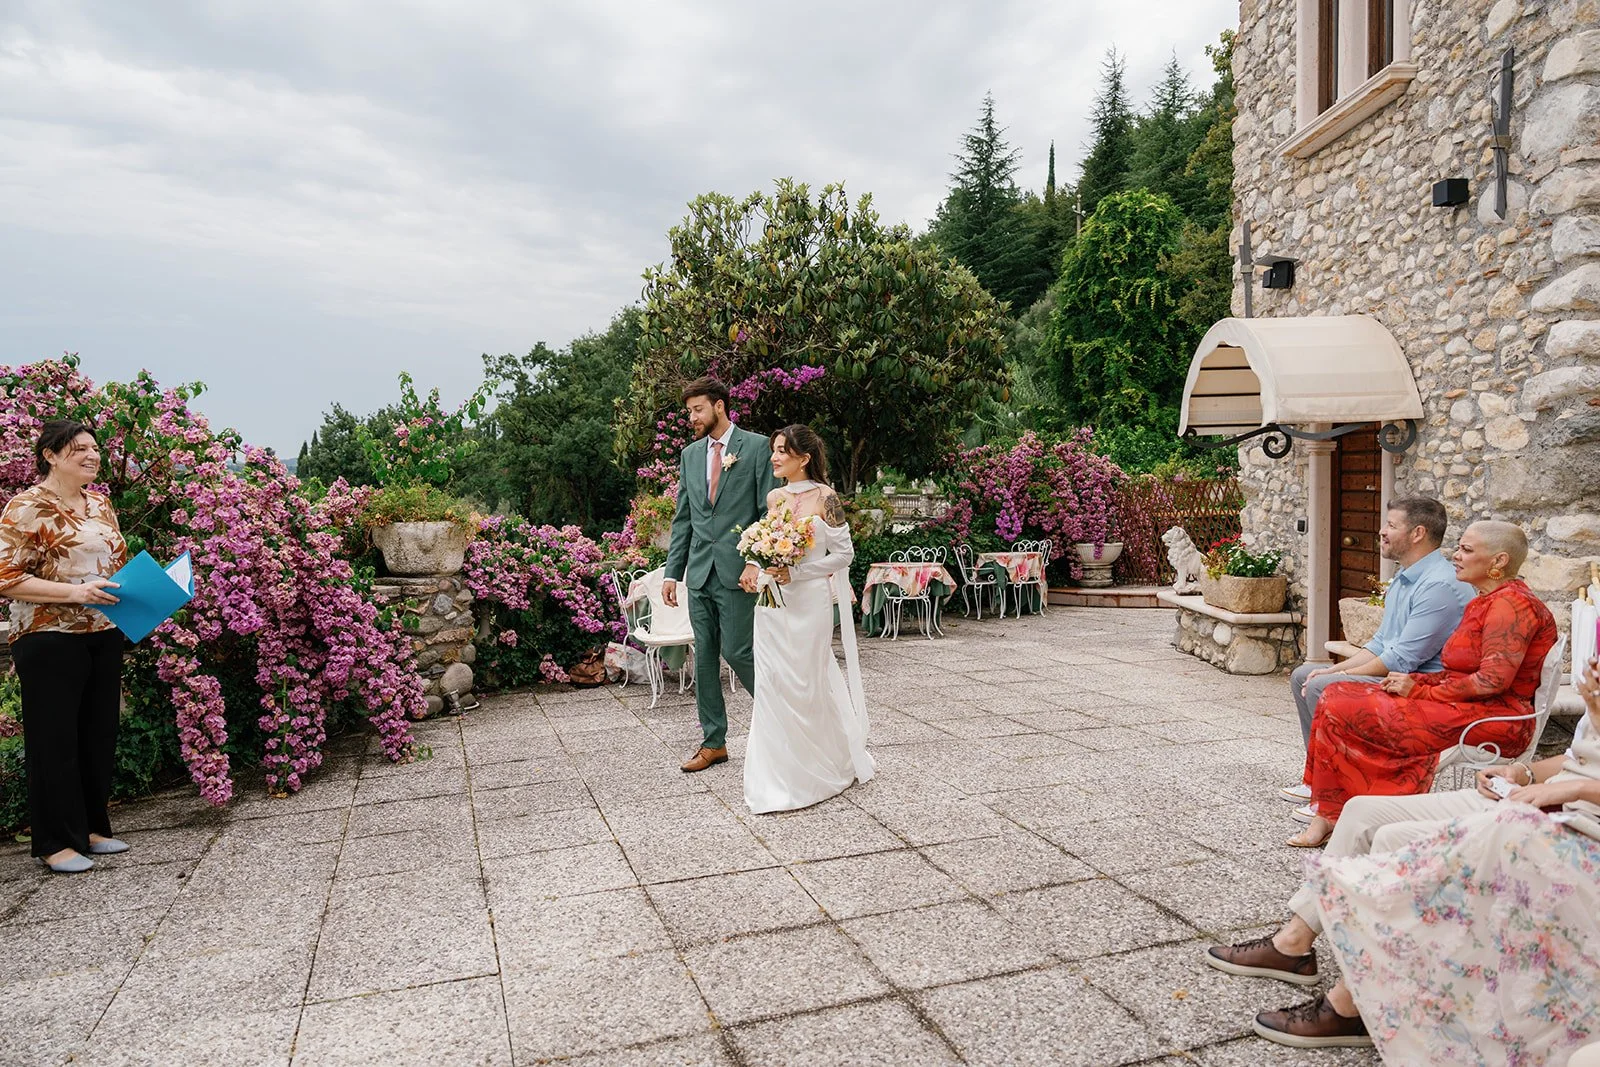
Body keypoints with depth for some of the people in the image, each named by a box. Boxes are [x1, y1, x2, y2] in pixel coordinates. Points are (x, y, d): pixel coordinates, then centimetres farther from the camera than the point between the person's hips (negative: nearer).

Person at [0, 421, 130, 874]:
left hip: (104, 636, 7)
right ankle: (56, 842, 12)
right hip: (50, 640, -6)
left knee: (99, 733, 12)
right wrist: (75, 592, -24)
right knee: (54, 739, 2)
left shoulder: (100, 504, 11)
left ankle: (92, 827, 25)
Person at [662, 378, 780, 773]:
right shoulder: (690, 454, 14)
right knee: (704, 655, 7)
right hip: (700, 572, 6)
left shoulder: (757, 447, -2)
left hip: (738, 572, -6)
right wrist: (672, 572, 10)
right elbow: (682, 518, 16)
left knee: (736, 651, -8)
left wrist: (756, 563, -15)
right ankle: (713, 742, 17)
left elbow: (770, 511, -6)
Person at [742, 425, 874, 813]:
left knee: (807, 683, 2)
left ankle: (816, 772, 22)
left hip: (809, 602, -5)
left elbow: (844, 553, -7)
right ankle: (779, 774, 18)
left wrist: (796, 572, -14)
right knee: (773, 682, 4)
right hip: (772, 603, 5)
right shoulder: (773, 497, 9)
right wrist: (763, 567, 0)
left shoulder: (824, 498, -7)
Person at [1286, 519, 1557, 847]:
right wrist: (1414, 681, 1)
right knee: (1336, 696, -2)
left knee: (1343, 711, -17)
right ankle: (1328, 813, -5)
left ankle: (1331, 814, 1)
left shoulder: (1511, 602, -13)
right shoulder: (1483, 602, 19)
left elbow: (1493, 680, -22)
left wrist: (1421, 691, -14)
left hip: (1491, 717, -10)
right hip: (1464, 707, 10)